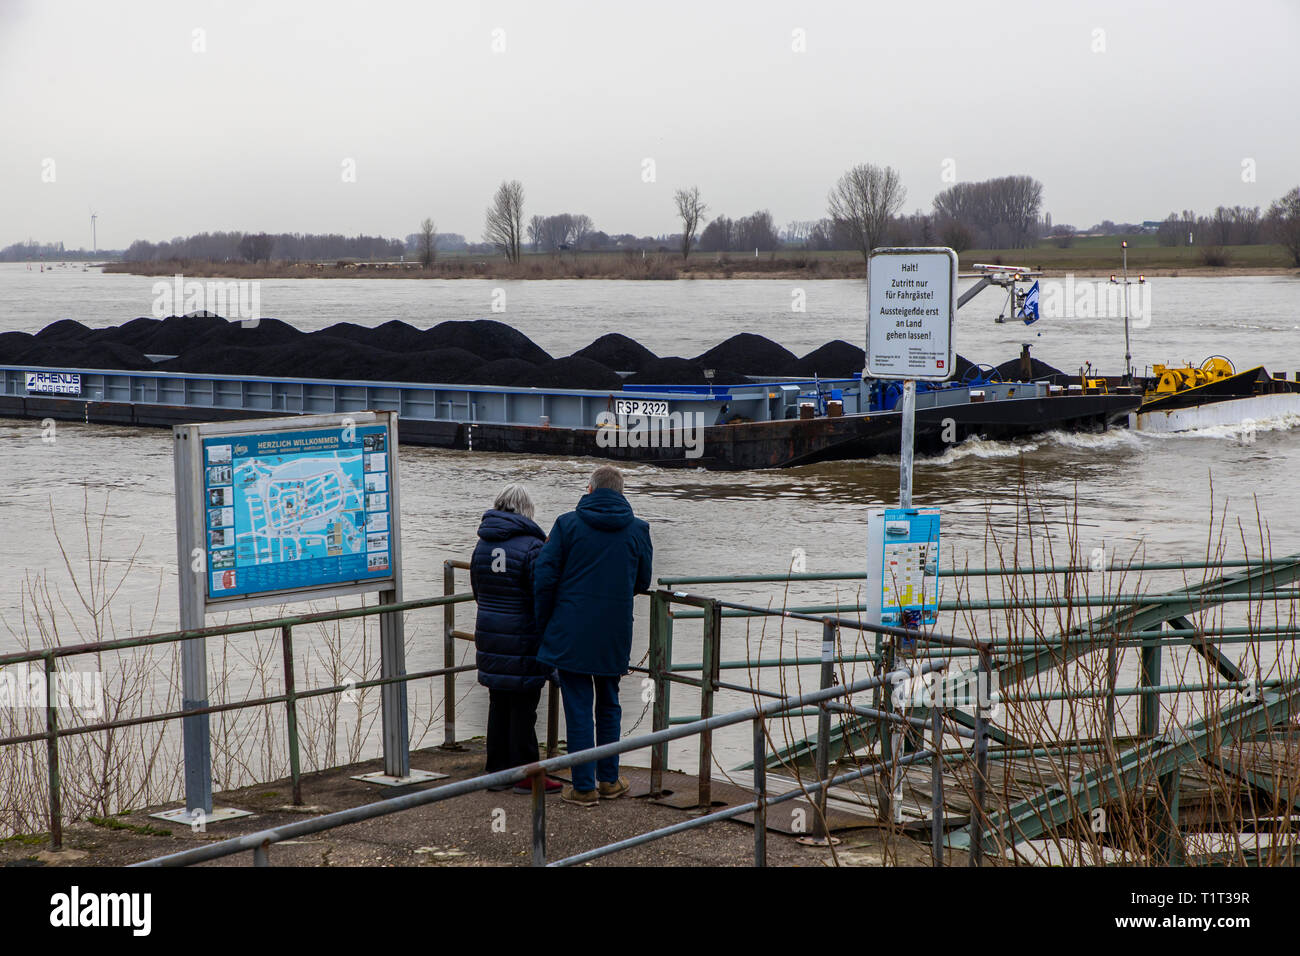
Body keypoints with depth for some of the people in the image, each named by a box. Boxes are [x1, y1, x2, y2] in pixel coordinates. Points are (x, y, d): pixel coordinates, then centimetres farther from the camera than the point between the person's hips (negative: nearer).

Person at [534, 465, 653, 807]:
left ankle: (584, 787, 4)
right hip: (614, 637, 3)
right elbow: (643, 582, 11)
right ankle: (609, 779, 23)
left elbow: (544, 577, -7)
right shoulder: (638, 529, 2)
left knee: (578, 709, 2)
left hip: (571, 634, -2)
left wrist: (545, 625, 4)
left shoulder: (567, 523, -5)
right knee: (608, 705, 18)